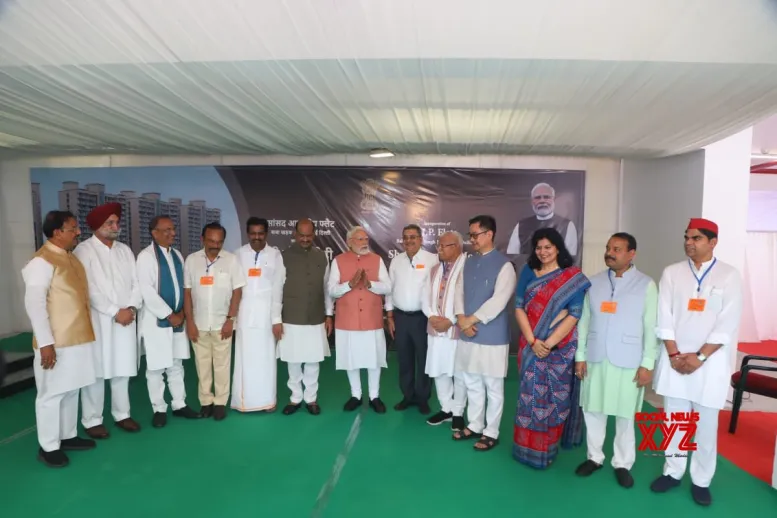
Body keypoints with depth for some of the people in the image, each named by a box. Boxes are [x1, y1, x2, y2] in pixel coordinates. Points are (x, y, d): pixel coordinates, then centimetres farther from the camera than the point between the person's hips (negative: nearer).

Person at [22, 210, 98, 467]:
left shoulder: (71, 257, 11)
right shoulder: (42, 261, -15)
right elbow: (34, 303, -19)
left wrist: (87, 330, 17)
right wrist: (45, 343, -21)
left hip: (78, 338, 8)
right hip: (56, 343, -8)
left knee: (71, 391, 17)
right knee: (52, 395, 4)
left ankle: (68, 436, 30)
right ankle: (48, 447, 17)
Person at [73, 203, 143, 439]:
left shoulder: (125, 250, 11)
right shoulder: (84, 251, -5)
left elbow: (136, 283, 9)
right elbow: (89, 290, -12)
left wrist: (132, 308, -6)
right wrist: (115, 312, -13)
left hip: (126, 319, 5)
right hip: (98, 320, -5)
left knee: (123, 369, 10)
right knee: (96, 370, 1)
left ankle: (122, 414, 22)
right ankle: (92, 420, 13)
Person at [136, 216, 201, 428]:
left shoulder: (177, 255, 10)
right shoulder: (146, 256, -10)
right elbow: (147, 292, -17)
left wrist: (181, 312, -2)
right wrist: (169, 315, -15)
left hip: (177, 318, 6)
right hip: (156, 320, -6)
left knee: (176, 365, 14)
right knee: (156, 367, 3)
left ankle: (179, 405, 24)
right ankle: (159, 409, 16)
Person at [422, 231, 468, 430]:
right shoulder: (435, 269, 13)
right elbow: (426, 296, 11)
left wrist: (450, 321, -17)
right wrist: (432, 316, -6)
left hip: (457, 330, -6)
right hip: (436, 329, 7)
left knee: (459, 374, 6)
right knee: (439, 371, 13)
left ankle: (458, 412, 23)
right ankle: (446, 408, 29)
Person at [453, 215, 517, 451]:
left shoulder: (504, 265, -12)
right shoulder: (469, 262, 10)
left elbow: (498, 302, -19)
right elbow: (460, 292, 7)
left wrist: (471, 319, -14)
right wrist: (461, 319, -9)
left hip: (492, 336, -6)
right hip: (468, 335, 6)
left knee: (493, 388, 8)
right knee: (472, 385, 17)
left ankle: (491, 433, 22)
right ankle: (474, 426, 33)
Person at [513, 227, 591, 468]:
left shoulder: (573, 277, -3)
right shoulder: (528, 272, 5)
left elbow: (574, 315, -9)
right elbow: (519, 308, 0)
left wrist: (549, 343, -14)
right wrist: (532, 341, -11)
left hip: (560, 347, -2)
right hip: (531, 345, 2)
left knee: (555, 397, 6)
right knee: (530, 395, 7)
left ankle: (548, 448, 21)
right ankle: (528, 448, 19)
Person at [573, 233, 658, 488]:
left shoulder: (646, 285, -3)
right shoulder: (594, 282, 6)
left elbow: (651, 327, -4)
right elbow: (584, 321, 6)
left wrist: (647, 364, -8)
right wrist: (580, 356, 3)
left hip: (628, 361, -3)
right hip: (595, 358, 3)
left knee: (625, 415, 8)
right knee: (592, 410, 10)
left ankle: (622, 464, 24)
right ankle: (595, 457, 27)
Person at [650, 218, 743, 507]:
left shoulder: (729, 275, -1)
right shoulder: (672, 273, 4)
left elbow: (728, 324, -8)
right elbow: (664, 318, 0)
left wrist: (699, 357, -13)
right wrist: (674, 355, -9)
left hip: (710, 361, -2)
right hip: (675, 358, 2)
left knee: (706, 424, 7)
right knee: (674, 420, 10)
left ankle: (701, 481, 22)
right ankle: (673, 472, 25)